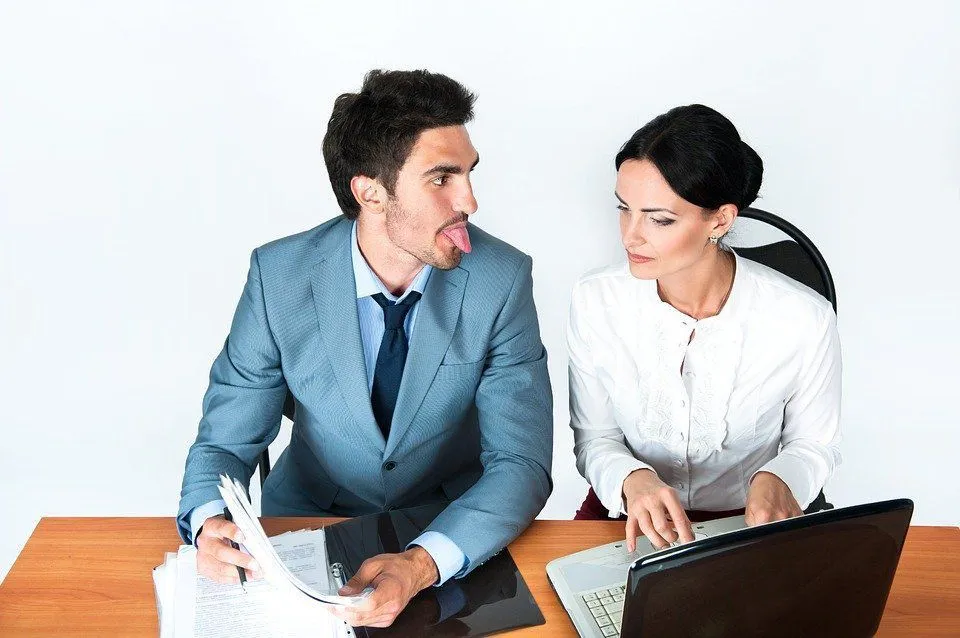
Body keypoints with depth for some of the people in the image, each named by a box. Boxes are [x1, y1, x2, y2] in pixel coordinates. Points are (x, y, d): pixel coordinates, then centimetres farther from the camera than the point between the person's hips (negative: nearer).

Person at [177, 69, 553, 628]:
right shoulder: (279, 276, -14)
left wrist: (421, 564, -35)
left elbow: (523, 463, -17)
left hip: (451, 532, 0)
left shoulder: (502, 279, -15)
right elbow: (226, 441, -6)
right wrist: (210, 522, -29)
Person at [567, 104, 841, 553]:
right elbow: (594, 436, 0)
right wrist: (631, 479, -20)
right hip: (625, 517, 0)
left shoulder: (805, 319, -15)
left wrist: (777, 480, -19)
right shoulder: (596, 301, -10)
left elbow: (813, 444, 2)